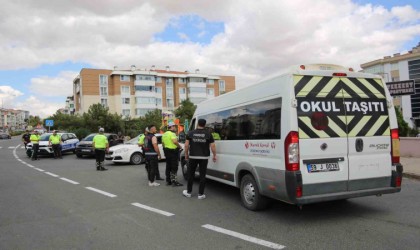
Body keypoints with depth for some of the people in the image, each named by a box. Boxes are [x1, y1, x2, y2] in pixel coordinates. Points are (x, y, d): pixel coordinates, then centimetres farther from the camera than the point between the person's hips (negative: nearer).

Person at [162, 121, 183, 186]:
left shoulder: (164, 134, 15)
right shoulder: (172, 133, -14)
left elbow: (163, 143, 20)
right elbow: (175, 141, -29)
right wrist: (179, 146, -14)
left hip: (167, 151, 9)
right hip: (173, 151, -9)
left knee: (168, 166, 14)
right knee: (174, 167, -5)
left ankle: (168, 181, 19)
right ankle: (174, 181, -6)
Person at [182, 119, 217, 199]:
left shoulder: (191, 133, 1)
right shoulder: (208, 133, -1)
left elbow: (186, 145, -1)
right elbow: (213, 146, -4)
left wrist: (186, 154, 10)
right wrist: (214, 155, 6)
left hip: (193, 157, 1)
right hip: (204, 157, -1)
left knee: (190, 174, 13)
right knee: (202, 175, 5)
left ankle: (188, 192, 22)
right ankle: (201, 194, 8)